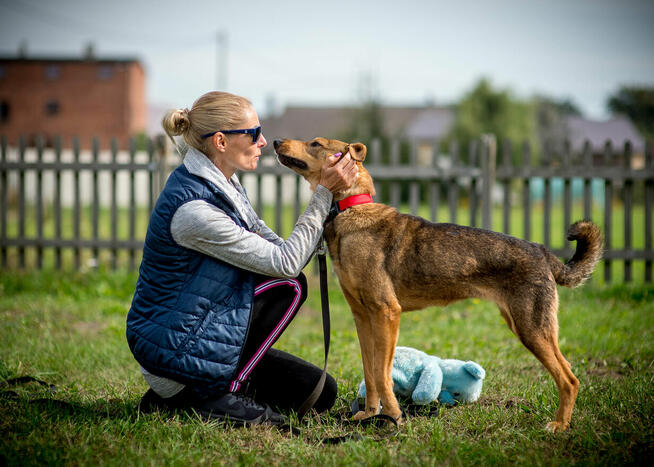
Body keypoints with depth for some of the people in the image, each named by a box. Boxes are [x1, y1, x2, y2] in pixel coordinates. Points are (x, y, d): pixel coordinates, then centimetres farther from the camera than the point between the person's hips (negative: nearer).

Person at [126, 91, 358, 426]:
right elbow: (285, 263, -21)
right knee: (289, 286, -13)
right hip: (169, 345, -9)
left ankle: (177, 394, 12)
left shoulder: (222, 183, 4)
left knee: (319, 392, 7)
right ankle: (218, 395, -6)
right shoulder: (193, 208, -26)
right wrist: (324, 193, -17)